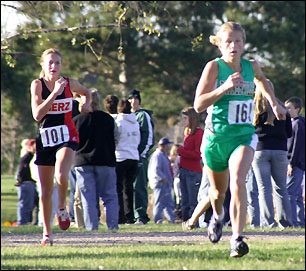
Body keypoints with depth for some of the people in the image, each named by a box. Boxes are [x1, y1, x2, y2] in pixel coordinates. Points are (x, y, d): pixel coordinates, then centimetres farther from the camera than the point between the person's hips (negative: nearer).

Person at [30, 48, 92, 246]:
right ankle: (47, 233, 19)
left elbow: (86, 92, 23)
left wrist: (86, 103, 1)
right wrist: (55, 93, -24)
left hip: (67, 137, -1)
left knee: (61, 175, -29)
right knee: (46, 190, 6)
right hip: (45, 138, 1)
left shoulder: (69, 84, -1)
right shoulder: (38, 85, -6)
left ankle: (62, 209, -1)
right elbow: (37, 114, -19)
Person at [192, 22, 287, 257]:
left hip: (244, 135, 1)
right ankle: (218, 217, 53)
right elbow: (198, 105, -17)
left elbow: (262, 80, 30)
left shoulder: (251, 66, 3)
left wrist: (274, 103, 26)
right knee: (219, 191, 16)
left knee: (238, 180, -26)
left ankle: (237, 239, -31)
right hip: (216, 137, -1)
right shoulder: (214, 67, -10)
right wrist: (225, 87, -26)